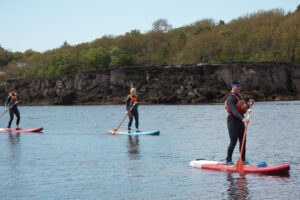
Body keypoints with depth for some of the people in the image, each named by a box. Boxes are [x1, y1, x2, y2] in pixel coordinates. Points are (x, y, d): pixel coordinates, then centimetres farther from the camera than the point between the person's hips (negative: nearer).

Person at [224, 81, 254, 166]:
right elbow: (234, 111, -28)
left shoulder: (239, 95, 14)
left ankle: (243, 160, 13)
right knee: (233, 142, -7)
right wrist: (243, 119, -40)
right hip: (233, 121, -8)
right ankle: (228, 161, 3)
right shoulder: (230, 98, -15)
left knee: (243, 141, 7)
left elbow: (246, 106, 20)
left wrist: (250, 103, -3)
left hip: (240, 120, 8)